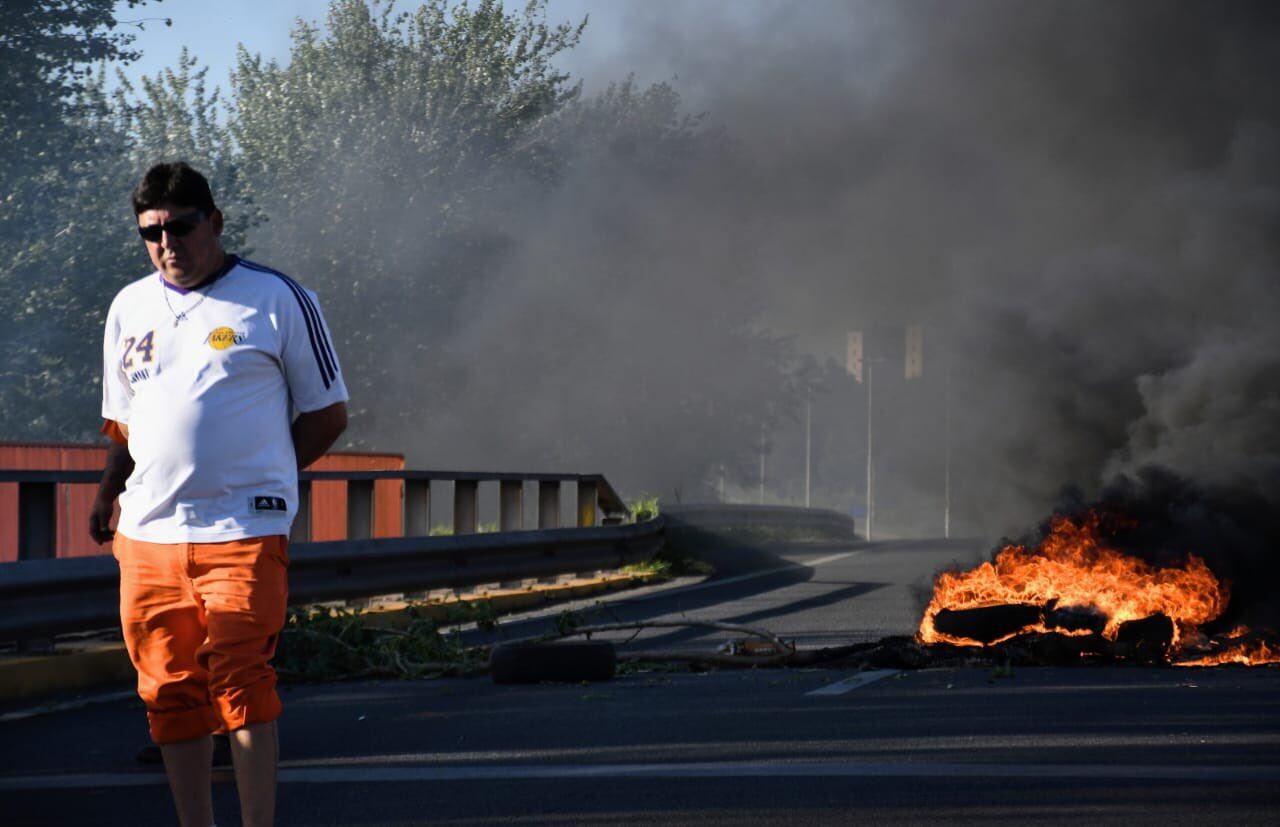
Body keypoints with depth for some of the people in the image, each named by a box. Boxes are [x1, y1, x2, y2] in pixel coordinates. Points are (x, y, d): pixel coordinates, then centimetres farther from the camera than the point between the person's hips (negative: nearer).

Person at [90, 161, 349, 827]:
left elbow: (327, 414, 5)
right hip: (147, 533, 5)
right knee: (170, 694, 7)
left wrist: (254, 476, 0)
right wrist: (108, 494, 9)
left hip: (242, 532, -5)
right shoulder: (129, 309, 15)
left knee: (242, 687, -12)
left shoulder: (277, 300, 1)